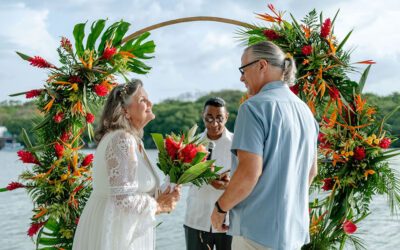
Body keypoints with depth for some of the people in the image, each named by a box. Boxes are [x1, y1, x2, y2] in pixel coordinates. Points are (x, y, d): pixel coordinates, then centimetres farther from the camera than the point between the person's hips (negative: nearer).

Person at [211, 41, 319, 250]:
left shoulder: (255, 107, -14)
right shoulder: (305, 110, 13)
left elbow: (249, 173, -22)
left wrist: (220, 208, -8)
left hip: (260, 232, -8)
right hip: (296, 229, 8)